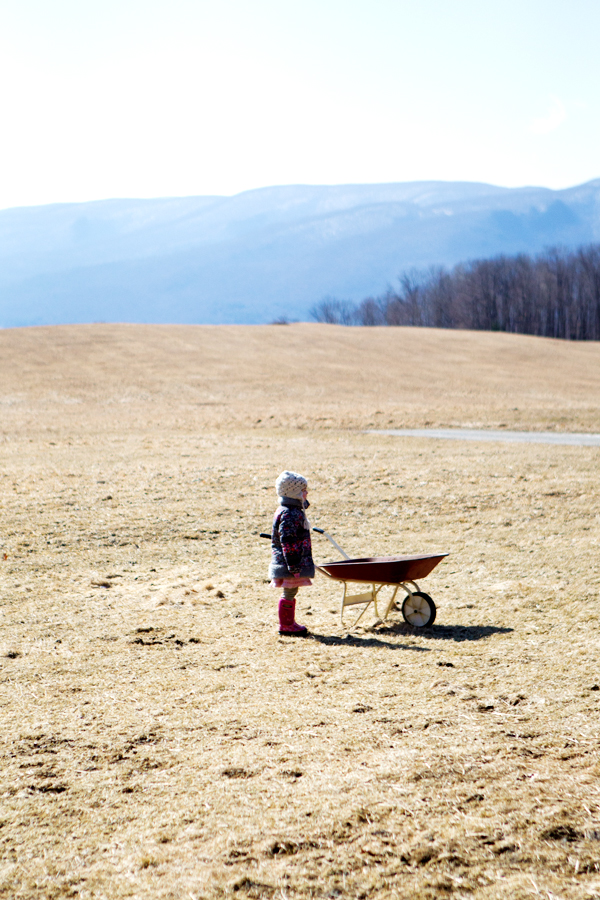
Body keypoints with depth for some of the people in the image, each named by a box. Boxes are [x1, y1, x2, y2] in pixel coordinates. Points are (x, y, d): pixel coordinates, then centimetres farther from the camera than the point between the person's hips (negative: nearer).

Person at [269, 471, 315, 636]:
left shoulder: (295, 509, 13)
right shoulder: (288, 515, -21)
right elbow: (287, 542, -24)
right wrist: (293, 566, -24)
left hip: (296, 562, 10)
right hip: (290, 562, -10)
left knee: (291, 592, 16)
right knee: (290, 593, -2)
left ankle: (290, 623, 25)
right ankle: (286, 625, 7)